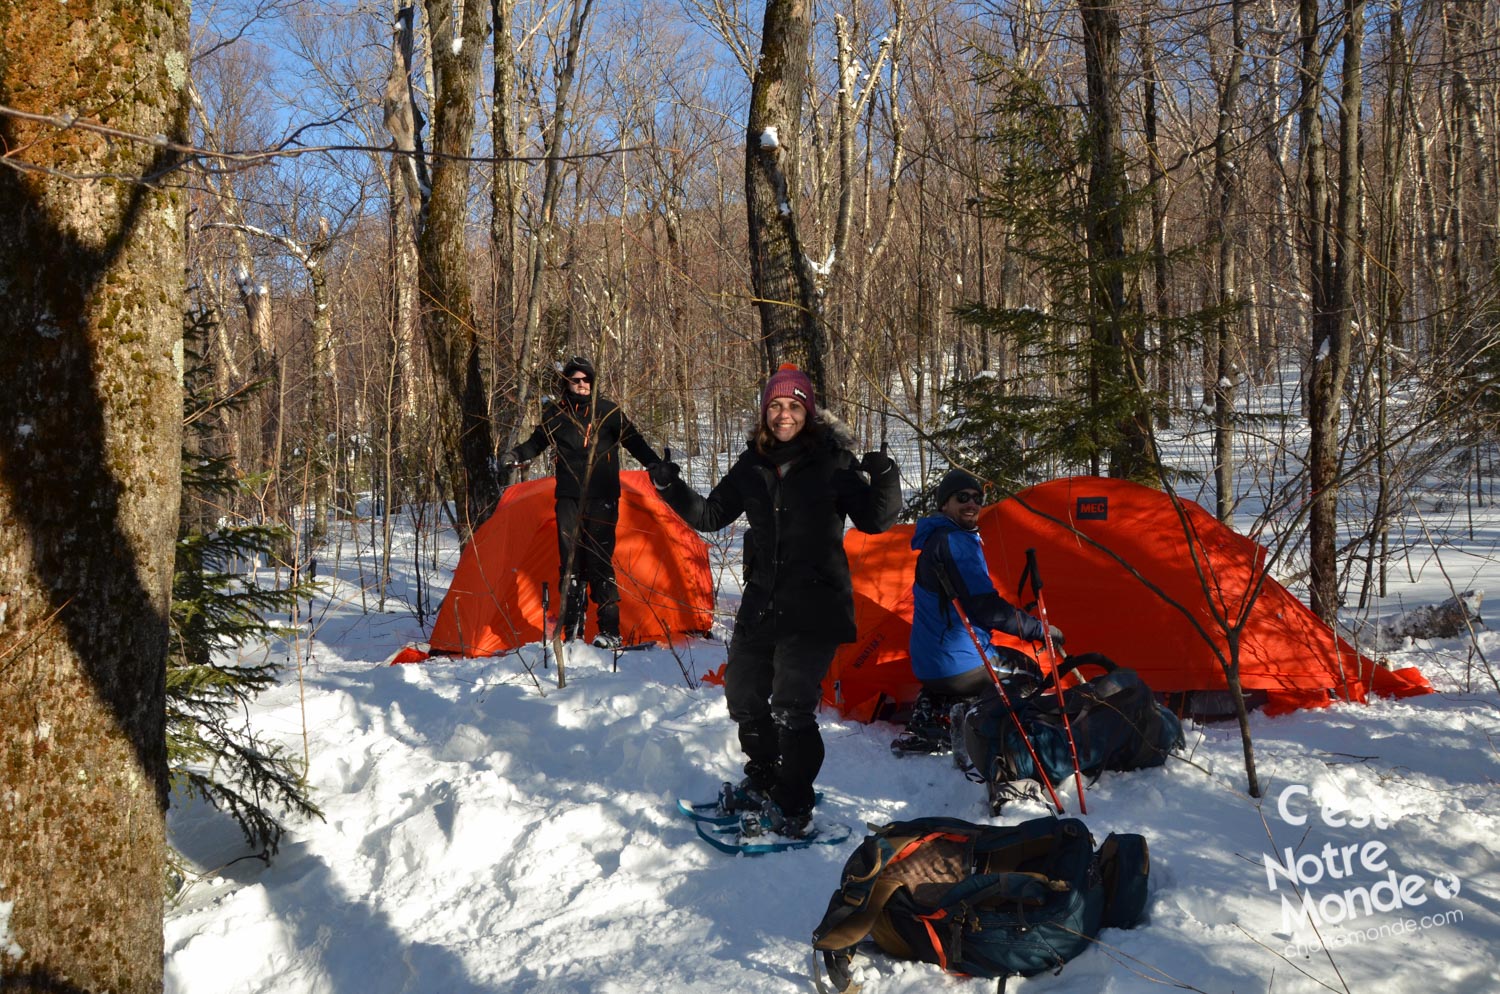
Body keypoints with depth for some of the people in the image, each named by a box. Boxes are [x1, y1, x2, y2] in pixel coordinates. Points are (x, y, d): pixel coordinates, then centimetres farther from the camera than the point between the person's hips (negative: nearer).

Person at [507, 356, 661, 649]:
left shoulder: (608, 411, 3)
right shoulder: (555, 413, 8)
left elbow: (634, 443, 8)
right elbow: (537, 443, 18)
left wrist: (657, 466, -6)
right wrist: (515, 456, -1)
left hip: (601, 498, -2)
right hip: (568, 498, 3)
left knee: (600, 563, -7)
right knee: (571, 563, 2)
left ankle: (610, 632, 0)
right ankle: (572, 632, 10)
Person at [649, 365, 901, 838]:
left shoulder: (832, 461, -7)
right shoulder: (752, 466, 7)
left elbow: (873, 521, -9)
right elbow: (711, 516, 15)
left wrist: (884, 481, -27)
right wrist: (672, 489, 1)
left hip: (815, 603, -6)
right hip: (763, 600, 6)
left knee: (791, 706, -12)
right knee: (743, 693, 15)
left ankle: (792, 811, 2)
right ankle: (762, 782, 37)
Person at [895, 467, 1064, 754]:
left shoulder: (934, 540, 15)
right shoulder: (955, 542, -16)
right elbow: (986, 608, -20)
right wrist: (1039, 629, -9)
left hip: (927, 664, 8)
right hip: (959, 663, -8)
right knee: (1030, 675, 13)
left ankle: (930, 712, 7)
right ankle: (956, 711, -8)